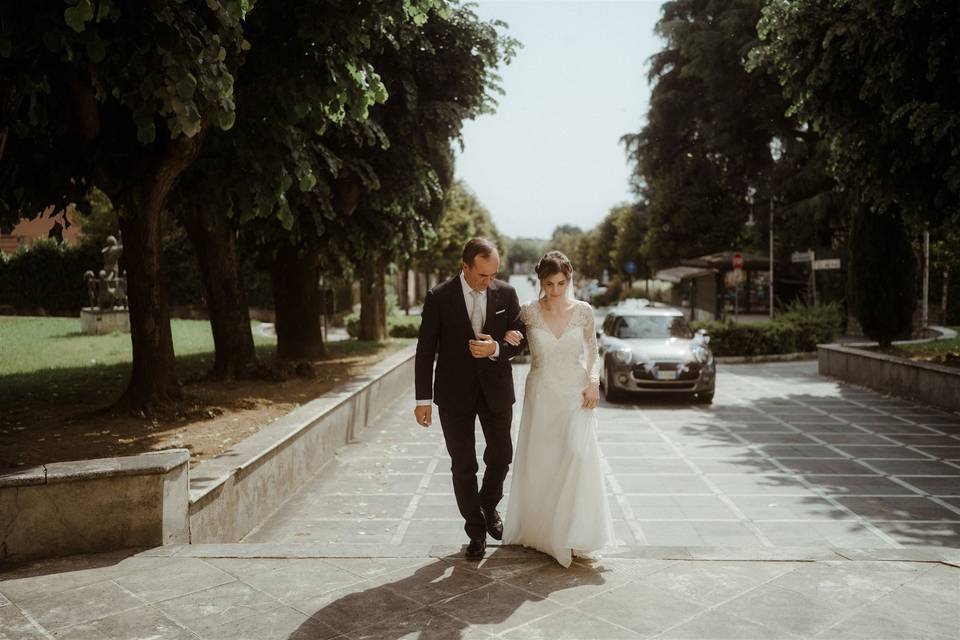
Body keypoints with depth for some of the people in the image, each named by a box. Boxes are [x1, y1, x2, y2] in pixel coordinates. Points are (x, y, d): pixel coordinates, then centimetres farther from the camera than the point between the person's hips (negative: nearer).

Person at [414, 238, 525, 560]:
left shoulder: (506, 294, -3)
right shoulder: (439, 297, -9)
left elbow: (519, 340, 4)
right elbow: (425, 350, -6)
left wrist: (496, 348, -19)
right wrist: (423, 399, -7)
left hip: (496, 389, 2)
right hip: (455, 392, -2)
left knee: (501, 456, 11)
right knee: (463, 466, 5)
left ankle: (489, 505, 41)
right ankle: (476, 531, 21)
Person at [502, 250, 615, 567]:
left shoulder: (584, 311, -4)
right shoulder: (528, 312, -6)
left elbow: (592, 350, 9)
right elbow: (508, 329, 12)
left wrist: (594, 382, -5)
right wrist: (507, 337, -12)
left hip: (576, 394, 0)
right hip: (541, 395, 1)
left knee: (578, 454, -15)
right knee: (539, 462, 6)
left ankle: (575, 534, -2)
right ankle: (540, 529, 25)